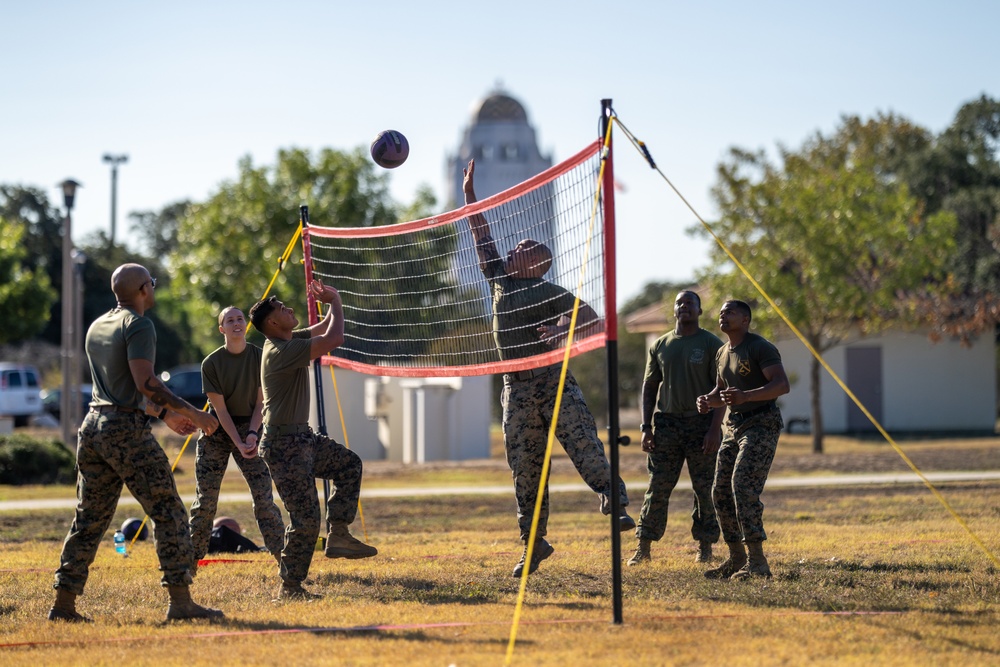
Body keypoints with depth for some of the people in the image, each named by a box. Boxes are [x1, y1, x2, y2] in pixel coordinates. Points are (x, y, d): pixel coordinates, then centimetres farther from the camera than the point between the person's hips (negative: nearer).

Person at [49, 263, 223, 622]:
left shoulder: (97, 326, 18)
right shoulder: (138, 325, -8)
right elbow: (145, 383, -19)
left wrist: (165, 413, 29)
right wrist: (191, 412, -14)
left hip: (93, 426, 8)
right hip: (127, 430, -8)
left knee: (89, 519, 12)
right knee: (168, 512, -4)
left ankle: (64, 603, 10)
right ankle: (180, 601, -8)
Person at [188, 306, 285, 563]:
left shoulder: (259, 357, -4)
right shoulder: (211, 363, -9)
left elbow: (260, 401, -3)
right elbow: (220, 409, -10)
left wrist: (252, 434, -16)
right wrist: (238, 443, -18)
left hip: (249, 427, 1)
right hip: (217, 429, -1)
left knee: (263, 494, -7)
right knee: (206, 498, -3)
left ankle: (281, 553, -2)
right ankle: (192, 556, 5)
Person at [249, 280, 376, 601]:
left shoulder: (293, 340, 9)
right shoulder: (281, 351, -21)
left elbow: (325, 328, 24)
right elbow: (334, 339, -26)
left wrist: (332, 303, 7)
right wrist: (335, 302, -10)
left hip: (302, 437, 10)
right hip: (283, 445, -10)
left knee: (349, 464, 20)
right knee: (305, 518, -7)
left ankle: (338, 535, 17)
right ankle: (290, 587, 2)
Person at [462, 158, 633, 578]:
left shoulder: (550, 293, -1)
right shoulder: (499, 280, 15)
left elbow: (594, 322, -8)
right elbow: (482, 239, 22)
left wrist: (563, 331, -25)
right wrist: (470, 194, 21)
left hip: (554, 383, -5)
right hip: (517, 390, 5)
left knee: (585, 448, -17)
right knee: (524, 470, 4)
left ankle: (617, 507, -23)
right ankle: (534, 543, 9)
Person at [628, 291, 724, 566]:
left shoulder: (712, 344, 0)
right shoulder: (660, 346, 12)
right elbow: (649, 387, 14)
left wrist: (714, 429, -13)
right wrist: (646, 427, 4)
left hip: (701, 423, -3)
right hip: (666, 422, 3)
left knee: (705, 489, 1)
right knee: (657, 487, -1)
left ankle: (705, 546, 10)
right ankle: (644, 547, 1)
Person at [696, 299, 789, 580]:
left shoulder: (760, 347, -12)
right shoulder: (723, 353, 15)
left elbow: (782, 385, -23)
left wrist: (745, 396, -36)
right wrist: (708, 401, 4)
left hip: (761, 425, -9)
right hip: (734, 428, 9)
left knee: (744, 487, -20)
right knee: (721, 492, 5)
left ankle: (757, 562, -21)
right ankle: (736, 560, 15)